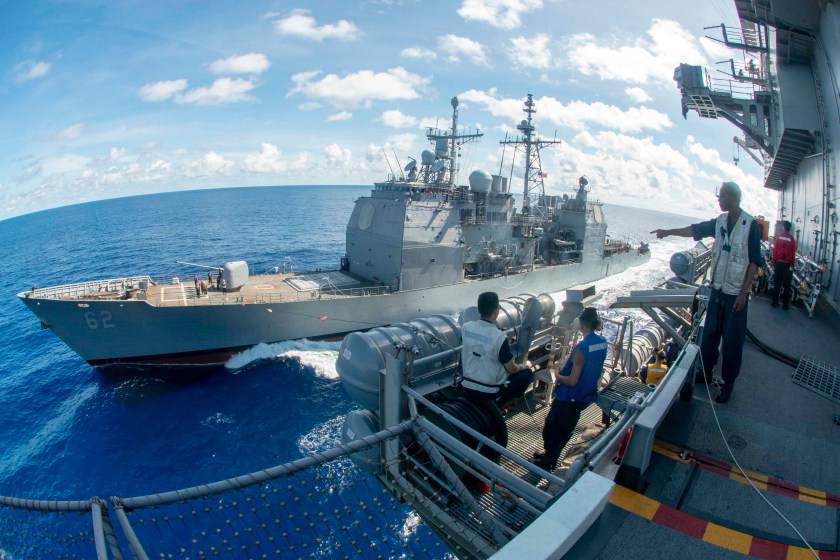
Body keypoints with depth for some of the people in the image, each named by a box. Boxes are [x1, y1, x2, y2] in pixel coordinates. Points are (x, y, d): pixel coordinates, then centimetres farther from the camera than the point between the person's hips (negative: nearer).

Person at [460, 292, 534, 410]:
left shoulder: (465, 327, -8)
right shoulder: (499, 337, -24)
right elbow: (512, 369, -11)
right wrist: (524, 365, 12)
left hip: (467, 388, 6)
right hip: (488, 392, -6)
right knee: (527, 373, 12)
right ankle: (498, 403, 5)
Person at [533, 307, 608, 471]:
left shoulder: (581, 348, -29)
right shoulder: (603, 342, -4)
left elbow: (572, 381, -26)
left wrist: (558, 376, -7)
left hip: (569, 397, -8)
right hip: (586, 396, 8)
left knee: (551, 427, 11)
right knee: (566, 428, 22)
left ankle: (547, 462, 24)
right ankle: (551, 457, 38)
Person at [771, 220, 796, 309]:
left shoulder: (778, 237, -3)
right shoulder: (792, 239, -4)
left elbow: (774, 250, -1)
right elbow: (793, 253, 0)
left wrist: (773, 263, 6)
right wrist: (792, 265, 8)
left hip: (778, 263, 0)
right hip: (787, 264, 0)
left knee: (777, 283, 7)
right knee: (786, 285, 6)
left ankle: (775, 302, 10)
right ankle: (785, 304, 9)